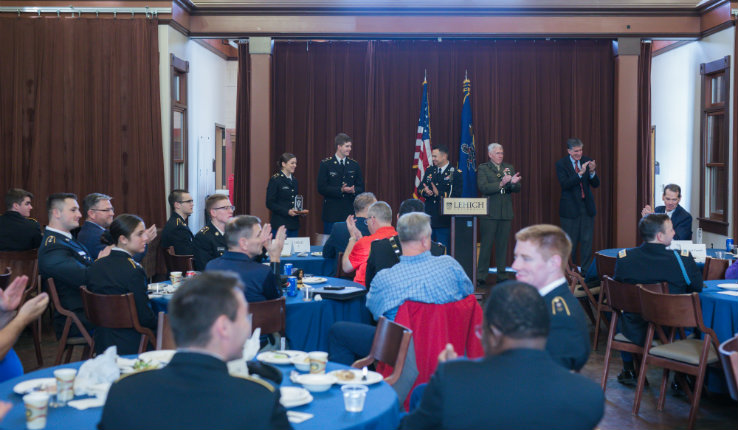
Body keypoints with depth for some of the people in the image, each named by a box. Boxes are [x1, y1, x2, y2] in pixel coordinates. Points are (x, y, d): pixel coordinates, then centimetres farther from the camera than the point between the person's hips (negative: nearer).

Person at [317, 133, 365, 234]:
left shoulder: (354, 165, 10)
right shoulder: (326, 164, 0)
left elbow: (361, 188, 10)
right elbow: (321, 188, -7)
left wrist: (354, 190, -13)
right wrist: (340, 190, -19)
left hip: (351, 212, 3)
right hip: (332, 213, -3)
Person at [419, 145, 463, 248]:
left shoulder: (455, 174, -5)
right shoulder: (429, 171, 12)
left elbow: (456, 195, -11)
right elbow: (420, 188, 15)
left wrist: (439, 194, -21)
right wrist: (425, 191, -9)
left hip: (444, 219, -5)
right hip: (428, 217, 5)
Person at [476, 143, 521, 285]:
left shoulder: (509, 168, 16)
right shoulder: (483, 168, 2)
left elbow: (517, 189, 10)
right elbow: (483, 188, -12)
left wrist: (513, 183, -12)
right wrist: (501, 184, -21)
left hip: (506, 212, 4)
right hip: (489, 213, -4)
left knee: (503, 244, 7)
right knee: (486, 244, -3)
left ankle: (501, 275, 14)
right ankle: (481, 275, 2)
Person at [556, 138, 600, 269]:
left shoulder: (587, 161, 5)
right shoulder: (561, 164, -5)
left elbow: (596, 184, 1)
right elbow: (565, 184, -18)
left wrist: (592, 172, -18)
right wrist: (580, 173, -27)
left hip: (587, 206, 3)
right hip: (570, 208, -3)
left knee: (587, 241, 4)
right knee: (570, 242, 4)